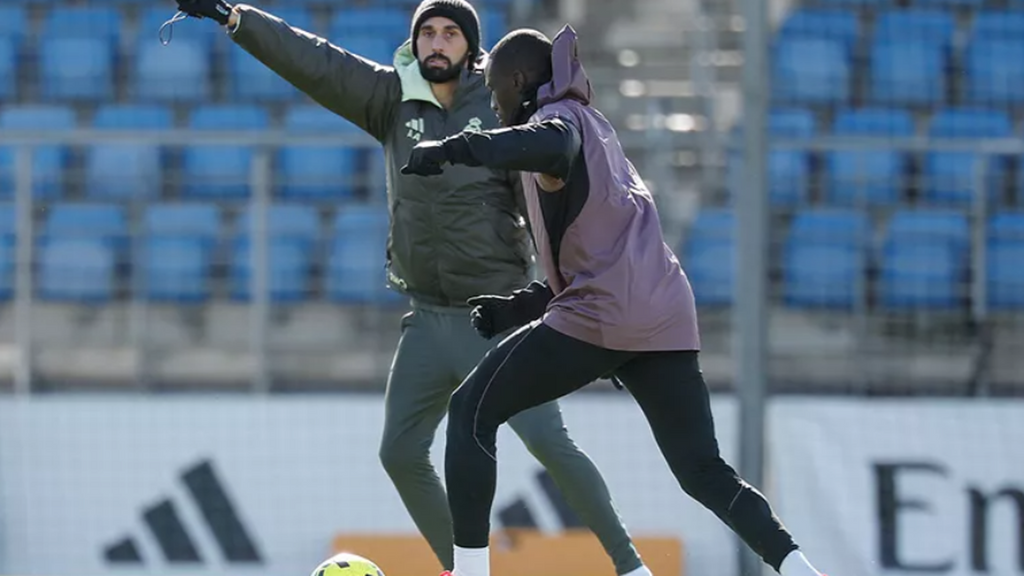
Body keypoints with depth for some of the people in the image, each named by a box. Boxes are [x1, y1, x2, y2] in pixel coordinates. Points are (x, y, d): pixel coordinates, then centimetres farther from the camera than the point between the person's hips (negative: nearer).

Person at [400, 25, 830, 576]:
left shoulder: (562, 116, 2)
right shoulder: (597, 129, 29)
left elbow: (551, 142, -28)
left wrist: (455, 149, -31)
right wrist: (516, 308, 27)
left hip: (600, 316, -8)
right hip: (667, 314, 8)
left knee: (471, 412, 3)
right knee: (704, 473, 9)